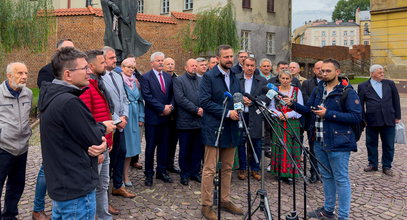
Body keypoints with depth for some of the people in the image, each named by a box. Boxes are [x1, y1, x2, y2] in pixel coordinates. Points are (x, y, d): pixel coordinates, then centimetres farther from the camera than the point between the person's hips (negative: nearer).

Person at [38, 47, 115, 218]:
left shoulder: (52, 96, 6)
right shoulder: (69, 102, -25)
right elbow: (93, 139, -18)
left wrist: (100, 142, -9)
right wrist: (103, 128, 2)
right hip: (76, 190, -10)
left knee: (60, 214, 23)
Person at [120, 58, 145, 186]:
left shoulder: (135, 81, 13)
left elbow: (140, 100, 14)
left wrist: (141, 117, 8)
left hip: (134, 117, 6)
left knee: (130, 146, 10)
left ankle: (126, 175, 20)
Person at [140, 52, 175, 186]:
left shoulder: (168, 77, 12)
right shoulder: (146, 78, -5)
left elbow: (172, 94, 10)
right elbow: (147, 96, -14)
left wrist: (170, 107, -8)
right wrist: (162, 108, -16)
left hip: (166, 117, 5)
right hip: (152, 117, -5)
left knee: (164, 145, 12)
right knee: (150, 146, 4)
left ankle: (161, 171, 24)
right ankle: (149, 174, 16)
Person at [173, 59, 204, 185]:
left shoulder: (201, 80, 13)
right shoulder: (178, 80, 0)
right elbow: (180, 99, -11)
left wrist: (203, 109, -11)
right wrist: (196, 109, -14)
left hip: (200, 120, 4)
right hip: (185, 121, -4)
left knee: (198, 149, 9)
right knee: (184, 150, 5)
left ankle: (195, 172, 23)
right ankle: (184, 174, 18)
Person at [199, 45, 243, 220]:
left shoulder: (235, 77, 14)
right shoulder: (209, 77, -7)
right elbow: (204, 101, -15)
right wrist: (228, 112, -18)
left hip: (230, 129, 7)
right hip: (214, 128, -7)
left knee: (227, 168, 14)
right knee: (209, 169, -1)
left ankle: (225, 201, 26)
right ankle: (206, 205, 10)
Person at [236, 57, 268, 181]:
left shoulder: (262, 81, 9)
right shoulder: (235, 79, 5)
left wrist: (253, 101, -14)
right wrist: (241, 99, -17)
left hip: (255, 117, 1)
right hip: (240, 115, -1)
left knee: (256, 143, 5)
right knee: (240, 143, 6)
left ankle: (255, 169, 19)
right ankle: (242, 169, 19)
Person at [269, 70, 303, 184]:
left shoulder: (297, 91, 6)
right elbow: (271, 107, 6)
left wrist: (289, 114, -12)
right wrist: (279, 114, -12)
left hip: (293, 123, 0)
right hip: (278, 123, 1)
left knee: (291, 147, -2)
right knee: (279, 147, 0)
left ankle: (290, 173, 5)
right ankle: (280, 171, 9)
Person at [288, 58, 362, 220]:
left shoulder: (348, 92, -11)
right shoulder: (318, 90, 10)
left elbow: (356, 117, -17)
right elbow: (308, 109, 12)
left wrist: (328, 114, -21)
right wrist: (292, 104, -6)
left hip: (338, 144, -7)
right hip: (319, 142, 7)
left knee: (341, 179, 2)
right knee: (326, 176, 19)